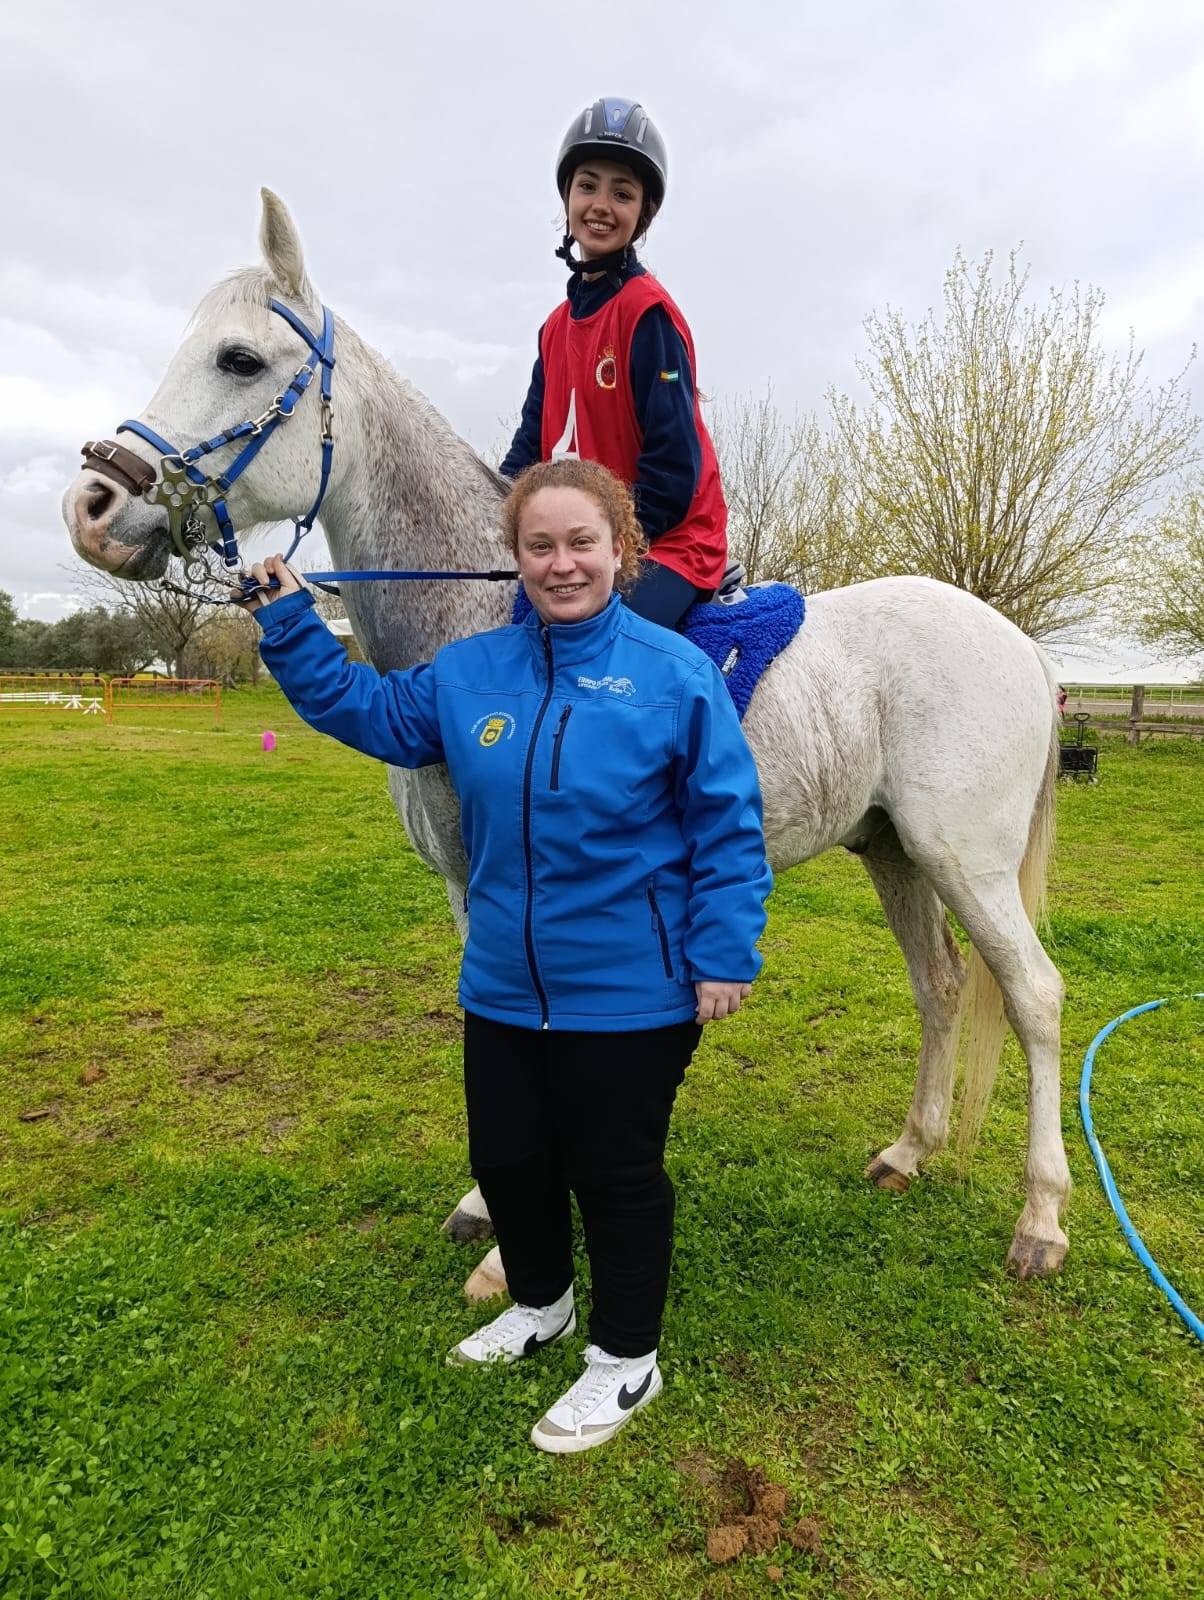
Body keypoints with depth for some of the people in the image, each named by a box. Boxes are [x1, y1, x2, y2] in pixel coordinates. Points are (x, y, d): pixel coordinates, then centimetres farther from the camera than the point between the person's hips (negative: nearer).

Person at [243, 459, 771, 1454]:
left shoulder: (674, 672, -12)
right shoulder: (469, 672, 1)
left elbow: (729, 828, -10)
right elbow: (366, 709, 15)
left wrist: (725, 955, -13)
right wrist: (291, 625, 9)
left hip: (630, 992, -5)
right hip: (504, 987, 5)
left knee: (615, 1172, 12)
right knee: (505, 1158, 20)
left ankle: (627, 1357, 38)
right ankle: (541, 1304, 51)